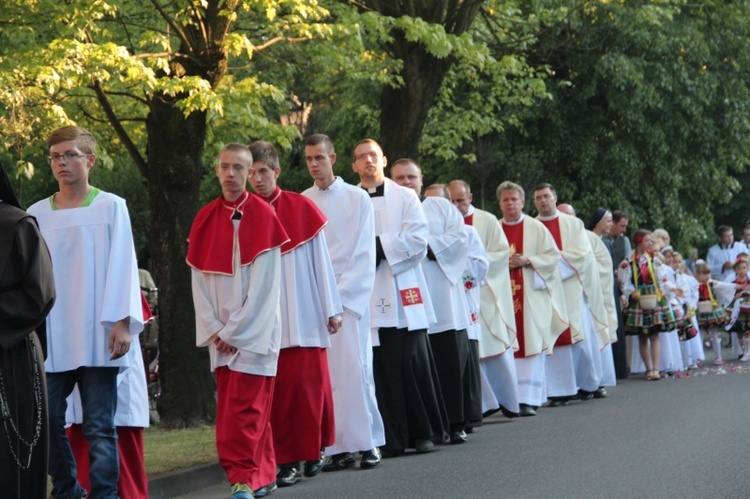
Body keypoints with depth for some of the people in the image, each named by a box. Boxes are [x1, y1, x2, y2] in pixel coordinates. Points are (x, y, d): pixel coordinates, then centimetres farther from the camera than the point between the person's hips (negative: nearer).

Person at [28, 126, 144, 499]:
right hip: (51, 338, 3)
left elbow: (122, 266, -1)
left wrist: (122, 322, -9)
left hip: (97, 337, -3)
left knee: (99, 426, -3)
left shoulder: (111, 207, 3)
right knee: (47, 422, 0)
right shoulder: (36, 214, 10)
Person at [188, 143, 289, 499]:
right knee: (234, 409, 7)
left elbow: (264, 282, -11)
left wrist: (236, 331, -12)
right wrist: (213, 329, -3)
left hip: (254, 331, -5)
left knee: (244, 409, -9)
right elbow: (199, 280, 7)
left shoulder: (263, 216, -7)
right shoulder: (205, 219, 7)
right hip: (221, 333, 5)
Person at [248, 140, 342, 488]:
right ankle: (287, 460, 4)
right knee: (277, 389, -1)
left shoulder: (302, 208, 1)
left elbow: (321, 260, 3)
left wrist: (331, 309, 3)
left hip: (304, 318, -1)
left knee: (307, 384, 0)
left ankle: (315, 450, 16)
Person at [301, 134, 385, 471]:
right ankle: (339, 447, 1)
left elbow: (364, 254, 1)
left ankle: (368, 442, -2)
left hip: (351, 295, -2)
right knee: (324, 375, -2)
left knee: (355, 369, -8)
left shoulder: (357, 198, 5)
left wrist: (340, 292, -8)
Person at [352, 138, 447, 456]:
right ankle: (390, 438, 1)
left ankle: (423, 432, 4)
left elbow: (418, 236, 0)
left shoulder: (405, 197, 12)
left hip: (402, 291, 0)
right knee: (379, 368, -3)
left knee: (413, 364, -4)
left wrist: (381, 246, -8)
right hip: (367, 298, 1)